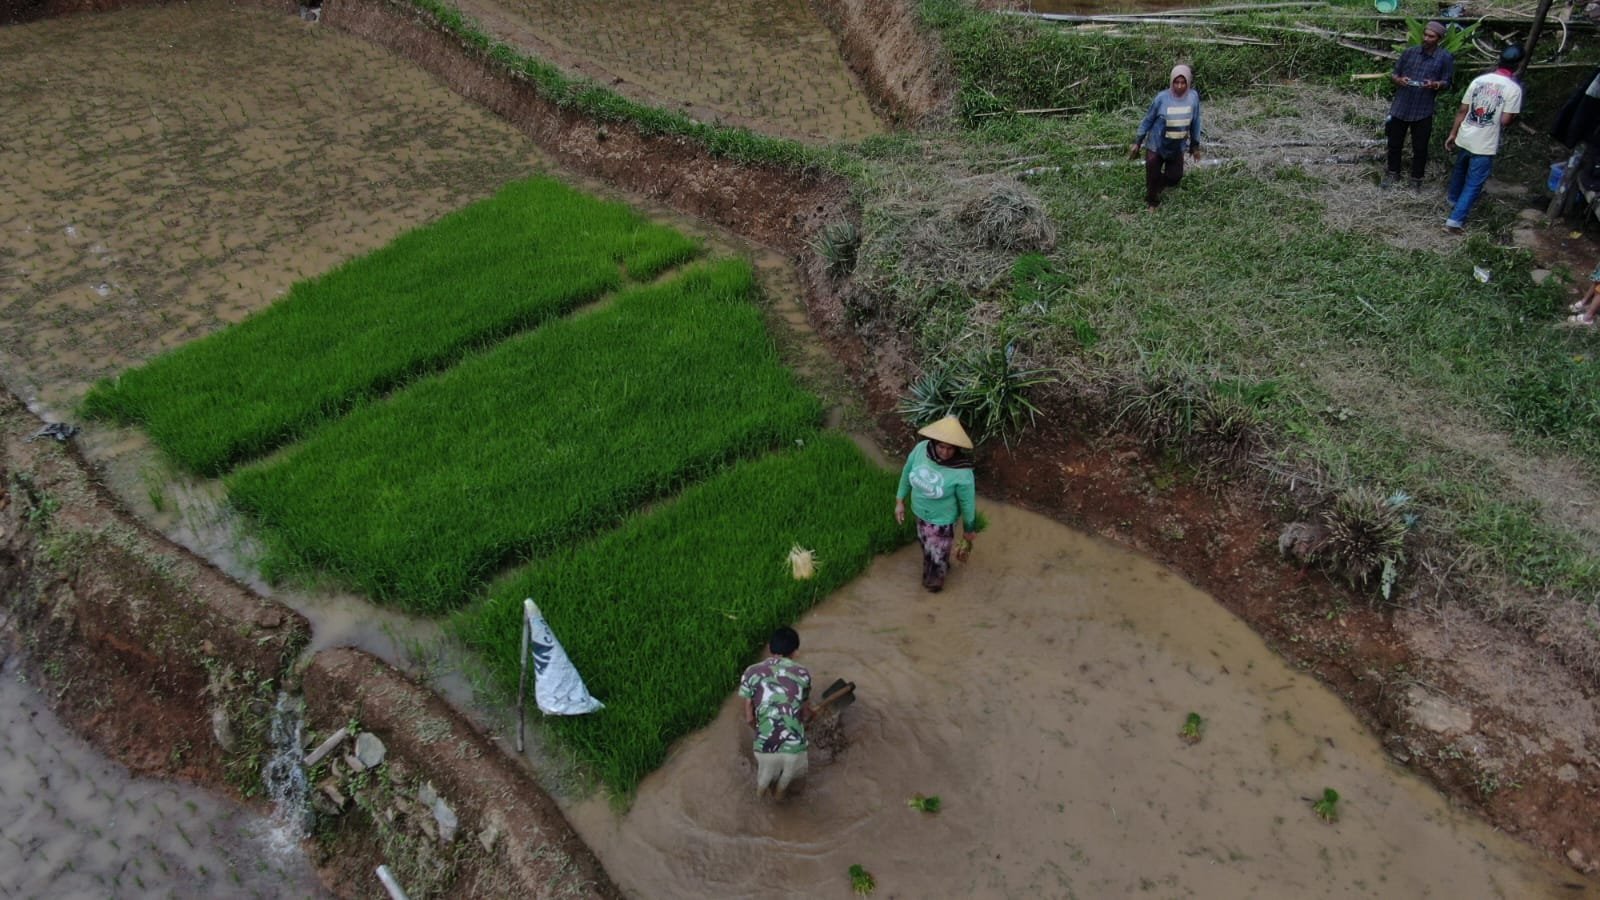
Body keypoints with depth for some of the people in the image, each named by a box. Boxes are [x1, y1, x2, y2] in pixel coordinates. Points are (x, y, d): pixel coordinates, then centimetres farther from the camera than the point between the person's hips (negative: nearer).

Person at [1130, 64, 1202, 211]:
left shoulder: (1193, 97, -12)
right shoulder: (1162, 98, -20)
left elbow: (1195, 122, 1)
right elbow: (1148, 120, -7)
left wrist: (1195, 145, 7)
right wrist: (1137, 142, -4)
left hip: (1177, 148, 3)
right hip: (1156, 145, -3)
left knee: (1174, 177, 8)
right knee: (1153, 176, 5)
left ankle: (1160, 184, 43)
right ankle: (1152, 202, 32)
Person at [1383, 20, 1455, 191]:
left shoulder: (1445, 58, -5)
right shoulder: (1410, 52, 1)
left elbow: (1446, 82, -2)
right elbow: (1393, 74, 7)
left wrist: (1435, 85, -24)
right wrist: (1398, 80, -16)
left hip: (1423, 111, -2)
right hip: (1400, 107, 2)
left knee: (1420, 147, 8)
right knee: (1394, 143, 14)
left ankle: (1416, 179, 23)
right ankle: (1393, 173, 33)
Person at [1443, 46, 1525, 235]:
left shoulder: (1479, 80, 0)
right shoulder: (1514, 88, -14)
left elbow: (1462, 110, 2)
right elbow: (1505, 120, -15)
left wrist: (1453, 134, 11)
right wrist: (1514, 114, 8)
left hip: (1464, 138, 5)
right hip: (1485, 145, -5)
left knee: (1460, 169, 30)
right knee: (1473, 184, 3)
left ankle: (1453, 196, 55)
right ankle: (1455, 220, -2)